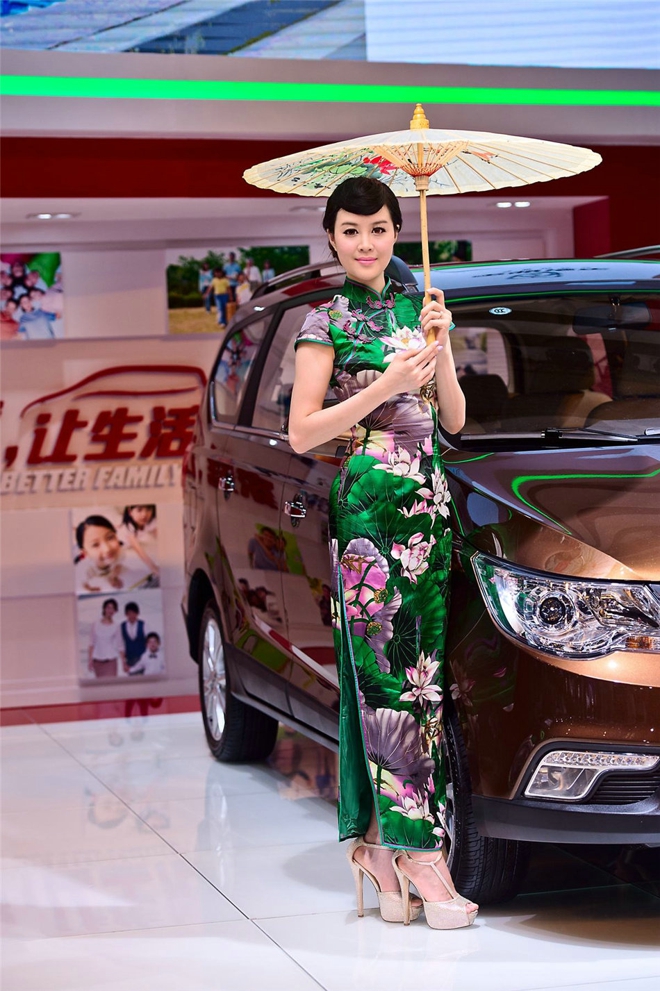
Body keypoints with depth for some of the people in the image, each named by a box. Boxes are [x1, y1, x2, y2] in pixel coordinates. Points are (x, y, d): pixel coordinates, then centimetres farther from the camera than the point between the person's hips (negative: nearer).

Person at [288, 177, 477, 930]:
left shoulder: (418, 310, 17)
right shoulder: (326, 323, 2)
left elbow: (454, 420, 12)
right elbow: (301, 433, -5)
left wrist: (439, 349, -4)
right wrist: (386, 386, -13)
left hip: (429, 505, 6)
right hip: (368, 507, -6)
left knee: (422, 674, 3)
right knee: (388, 675, -9)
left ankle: (379, 842, 9)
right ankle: (419, 851, -9)